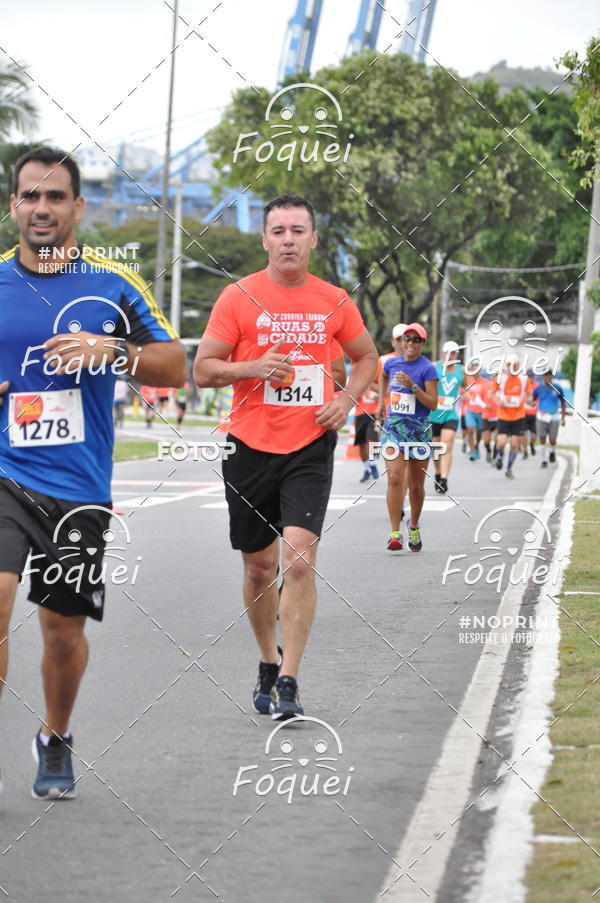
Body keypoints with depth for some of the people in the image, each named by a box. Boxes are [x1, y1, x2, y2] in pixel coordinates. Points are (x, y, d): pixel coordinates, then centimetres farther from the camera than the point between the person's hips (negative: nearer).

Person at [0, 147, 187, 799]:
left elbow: (175, 365, 5)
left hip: (78, 487, 1)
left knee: (65, 628, 10)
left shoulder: (113, 284, 3)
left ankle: (55, 740, 35)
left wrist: (111, 350, -12)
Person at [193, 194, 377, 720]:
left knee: (299, 559, -16)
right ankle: (269, 662, 33)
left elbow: (366, 356, 20)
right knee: (260, 566, 10)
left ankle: (288, 682, -13)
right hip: (251, 447, 0)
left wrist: (347, 400, 2)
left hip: (310, 448, 0)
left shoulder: (335, 302, 4)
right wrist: (253, 368, -17)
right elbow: (203, 369, 0)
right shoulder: (238, 297, -1)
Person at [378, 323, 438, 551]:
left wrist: (413, 386, -22)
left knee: (416, 486, 8)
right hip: (393, 427, 2)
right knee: (395, 478, -16)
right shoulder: (391, 363, 5)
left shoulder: (427, 369, -7)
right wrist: (381, 402, 25)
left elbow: (433, 404, -12)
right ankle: (395, 534, -18)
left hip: (419, 429, -2)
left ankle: (414, 527, 33)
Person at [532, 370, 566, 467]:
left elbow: (563, 403, 7)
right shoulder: (538, 388, 1)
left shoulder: (557, 388, -1)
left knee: (552, 440, -2)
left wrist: (563, 418, 4)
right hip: (541, 417, 1)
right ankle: (543, 460, 9)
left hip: (554, 418, -1)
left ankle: (552, 452, 30)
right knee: (542, 440, -3)